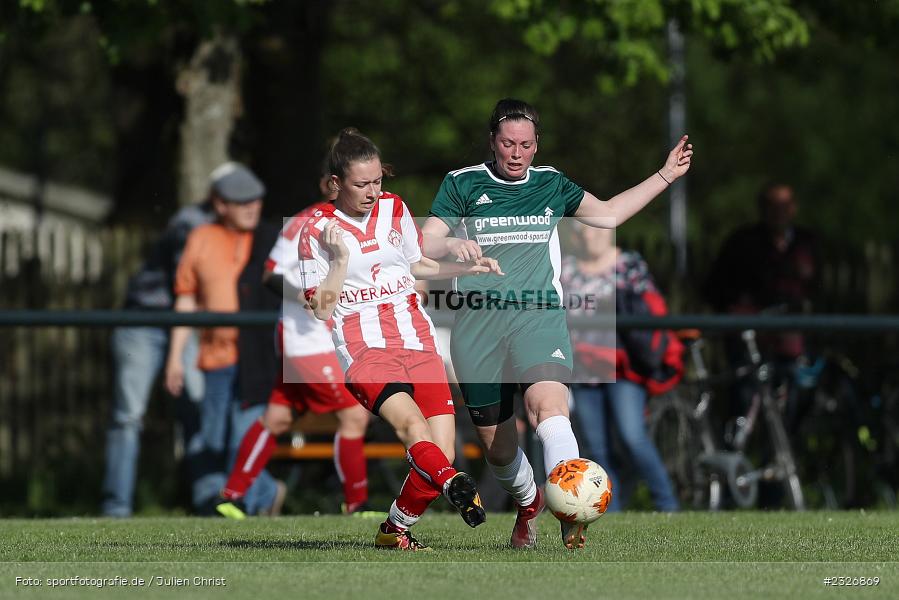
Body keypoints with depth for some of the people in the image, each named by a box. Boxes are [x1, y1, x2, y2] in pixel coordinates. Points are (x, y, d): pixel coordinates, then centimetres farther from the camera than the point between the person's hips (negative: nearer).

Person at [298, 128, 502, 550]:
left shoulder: (394, 208, 13)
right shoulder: (318, 230, 1)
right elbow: (321, 309, -2)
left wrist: (465, 268, 17)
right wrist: (340, 260, -13)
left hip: (418, 342, 4)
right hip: (365, 350, -4)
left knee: (441, 454, -8)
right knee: (412, 423, -33)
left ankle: (395, 529, 12)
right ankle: (455, 486, -58)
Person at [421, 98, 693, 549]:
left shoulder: (551, 185, 17)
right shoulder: (462, 183, 9)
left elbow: (609, 214, 33)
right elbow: (424, 245, 4)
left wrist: (666, 174, 31)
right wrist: (451, 244, -20)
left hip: (538, 314, 0)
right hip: (478, 321, 0)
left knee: (549, 405, -30)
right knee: (496, 445, 4)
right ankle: (528, 503, 36)